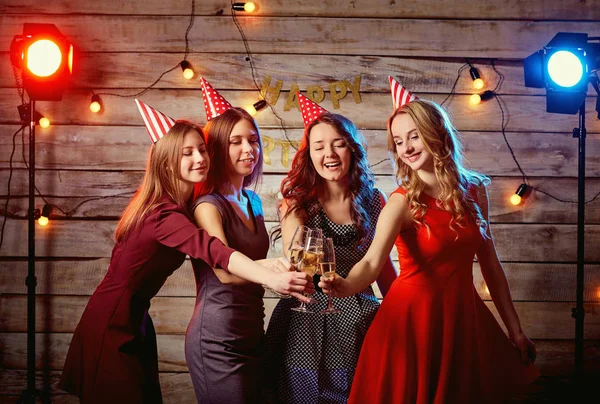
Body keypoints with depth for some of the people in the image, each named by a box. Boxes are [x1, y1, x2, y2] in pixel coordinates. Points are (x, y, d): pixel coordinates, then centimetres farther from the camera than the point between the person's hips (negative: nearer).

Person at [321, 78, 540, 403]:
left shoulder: (473, 190, 1)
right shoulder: (403, 201, -12)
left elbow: (490, 263, 9)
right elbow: (373, 260, -28)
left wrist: (514, 328, 11)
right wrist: (347, 285, -49)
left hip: (463, 313, 4)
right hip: (413, 315, -4)